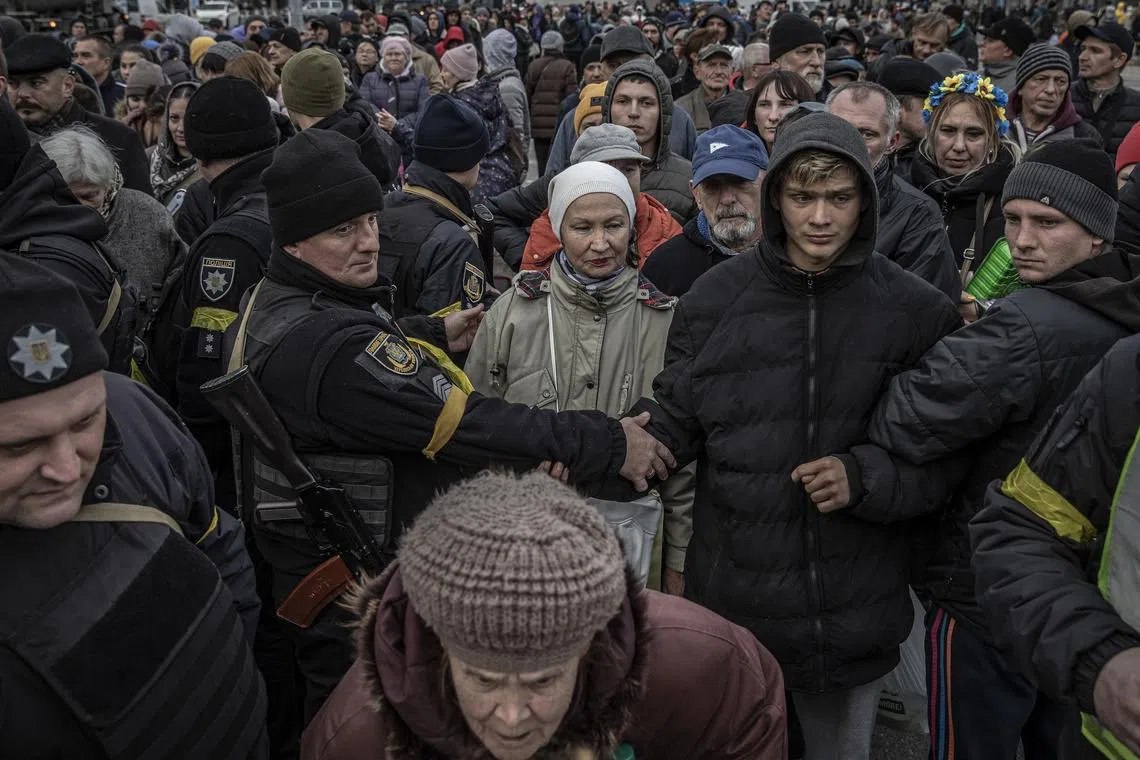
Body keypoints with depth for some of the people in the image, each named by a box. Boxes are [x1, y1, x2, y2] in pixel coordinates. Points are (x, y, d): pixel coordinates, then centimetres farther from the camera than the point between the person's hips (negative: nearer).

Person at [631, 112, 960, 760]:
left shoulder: (914, 311, -3)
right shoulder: (717, 298, -3)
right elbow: (675, 419, 3)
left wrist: (865, 478, -18)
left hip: (855, 612, 0)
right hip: (732, 604, 0)